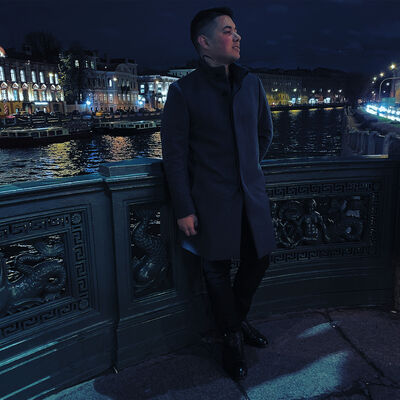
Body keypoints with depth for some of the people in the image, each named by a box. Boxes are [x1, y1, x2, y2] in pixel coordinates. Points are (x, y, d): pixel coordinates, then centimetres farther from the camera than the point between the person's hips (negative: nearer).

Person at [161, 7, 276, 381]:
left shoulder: (251, 83, 6)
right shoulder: (184, 90, -8)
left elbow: (265, 132, 20)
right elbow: (174, 154, -9)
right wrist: (184, 209, -11)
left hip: (251, 193, 5)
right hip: (211, 199, -5)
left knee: (258, 260, 14)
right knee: (218, 271, 7)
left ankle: (237, 319, 40)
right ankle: (233, 338, 29)